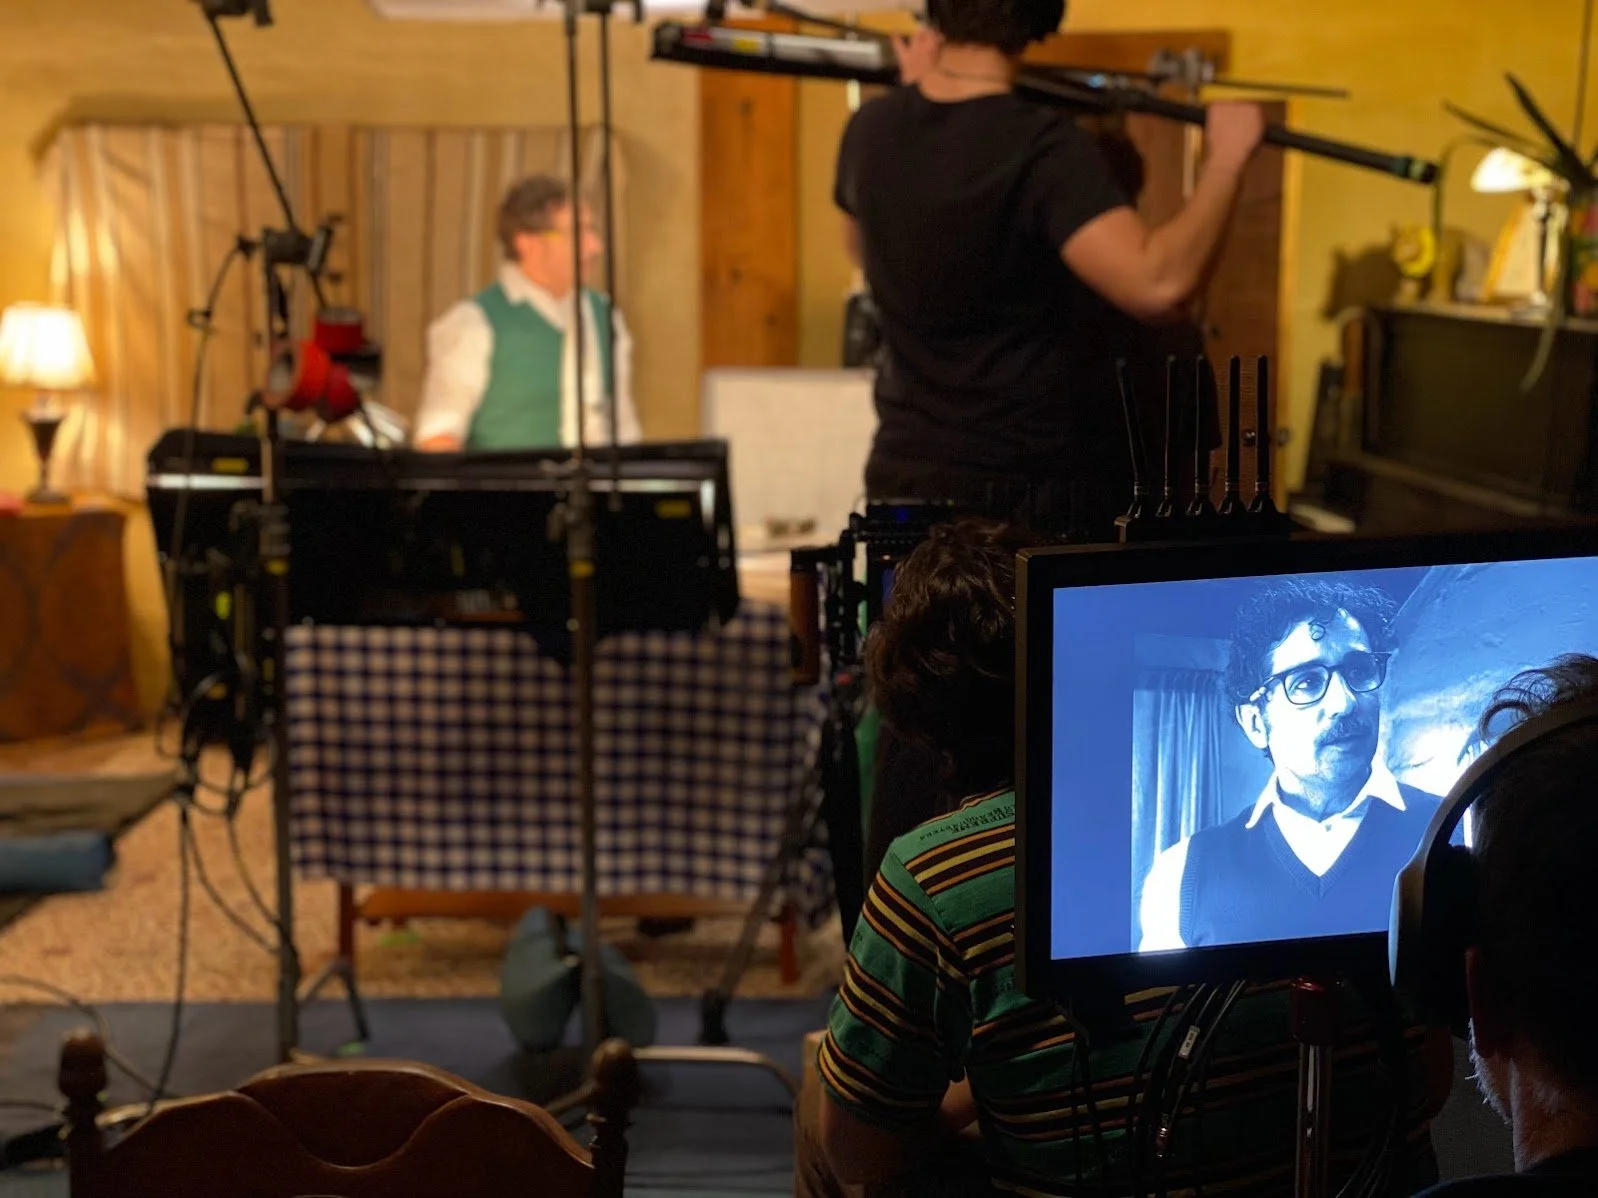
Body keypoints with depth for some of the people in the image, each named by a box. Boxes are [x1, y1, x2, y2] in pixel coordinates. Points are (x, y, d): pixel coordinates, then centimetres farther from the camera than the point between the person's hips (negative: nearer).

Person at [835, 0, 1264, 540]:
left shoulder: (870, 129, -1)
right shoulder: (1044, 147, -20)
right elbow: (1158, 286, -32)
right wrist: (1227, 155, -18)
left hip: (904, 475, 6)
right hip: (1033, 490, -5)